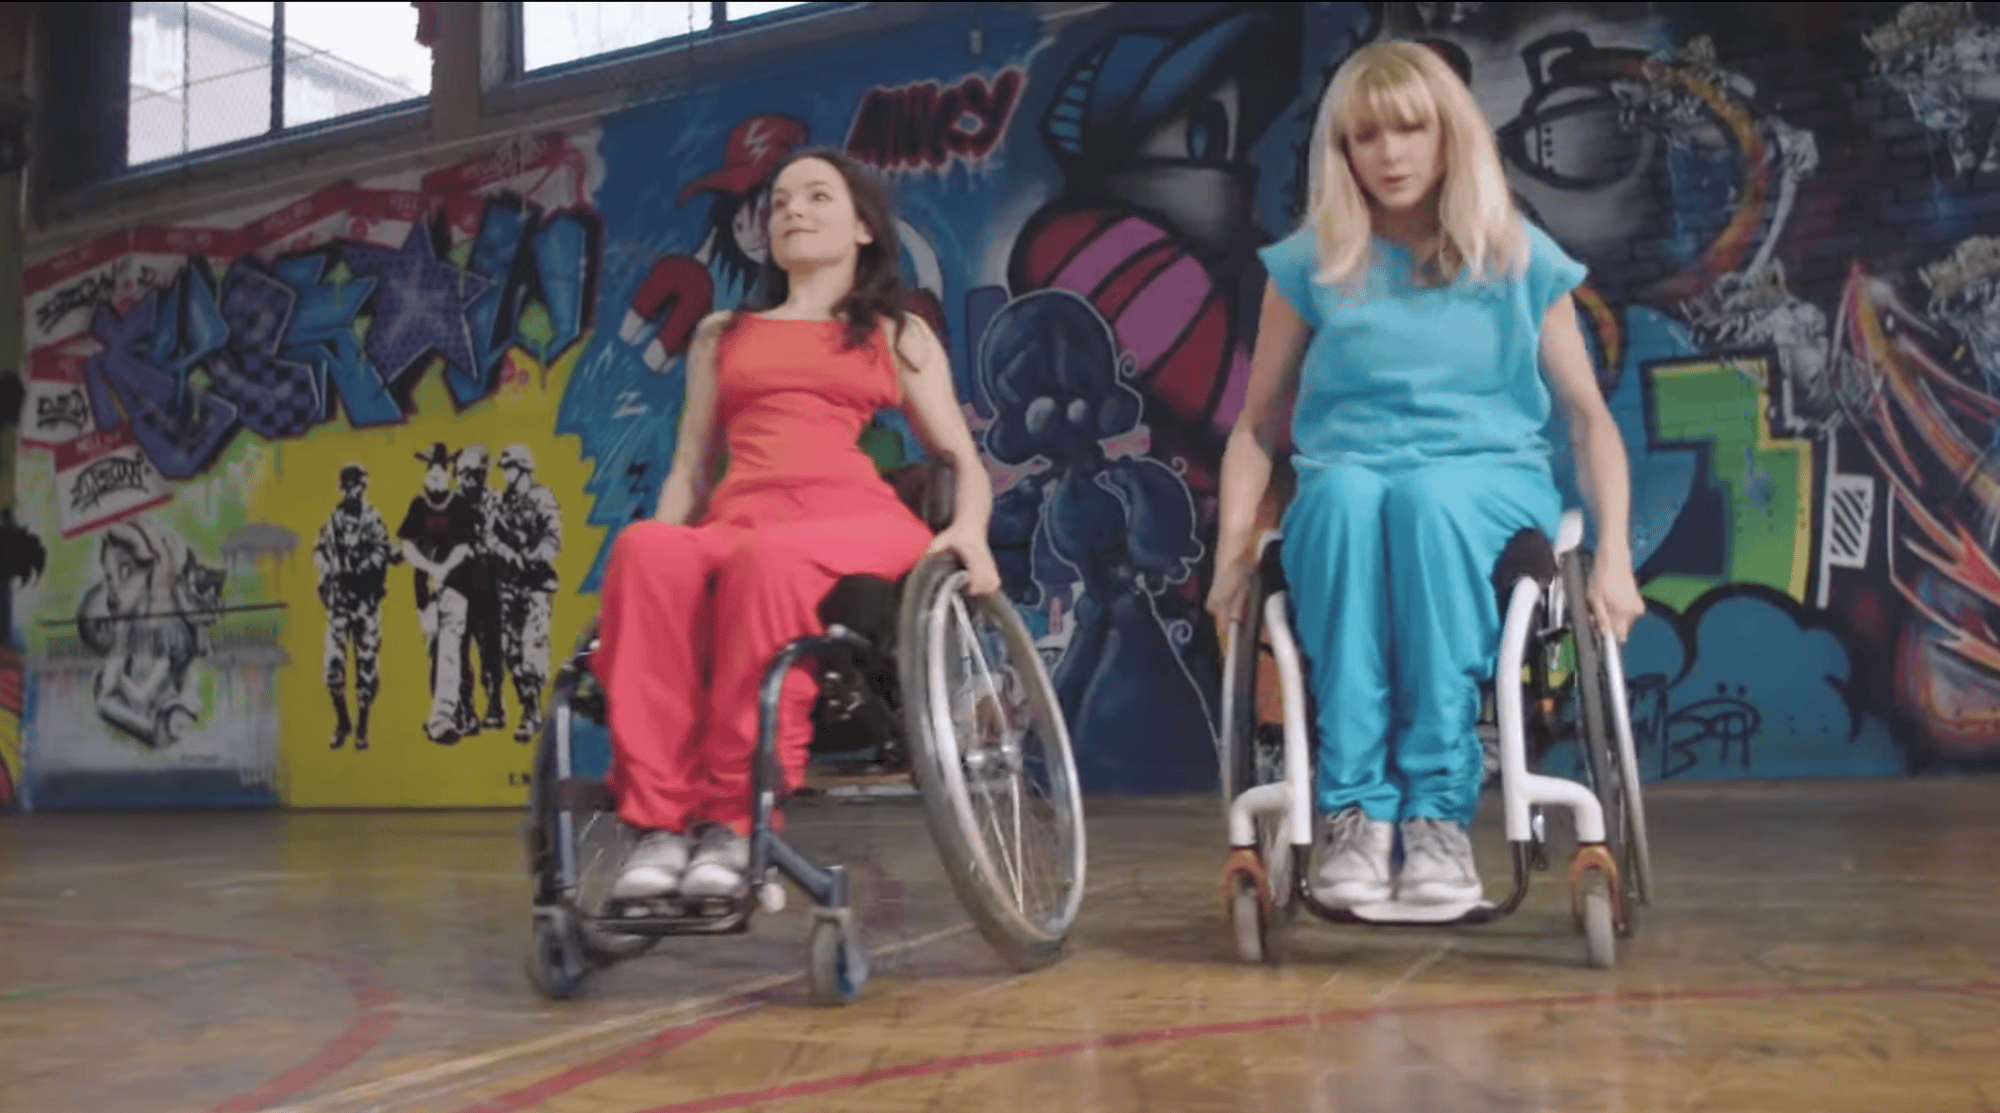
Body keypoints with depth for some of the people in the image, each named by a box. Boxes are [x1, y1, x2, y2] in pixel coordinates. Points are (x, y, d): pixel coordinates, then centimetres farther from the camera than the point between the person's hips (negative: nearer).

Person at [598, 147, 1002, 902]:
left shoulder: (899, 336, 25)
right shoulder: (720, 335, 32)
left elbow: (963, 459, 16)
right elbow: (690, 470, 26)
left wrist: (969, 531, -7)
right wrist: (664, 539, 4)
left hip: (856, 523, -2)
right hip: (735, 524, 2)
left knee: (773, 559, -40)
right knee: (646, 551, -35)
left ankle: (734, 821, -36)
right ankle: (658, 823, -38)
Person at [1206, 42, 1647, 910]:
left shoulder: (1522, 260, 10)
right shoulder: (1312, 264, 10)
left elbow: (1590, 421, 10)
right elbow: (1257, 425, 12)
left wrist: (1613, 557, -4)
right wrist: (1233, 551, -3)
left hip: (1490, 484, 0)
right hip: (1345, 488, 1)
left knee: (1429, 499, -38)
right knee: (1348, 494, -37)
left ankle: (1441, 811, -36)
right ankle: (1354, 810, -38)